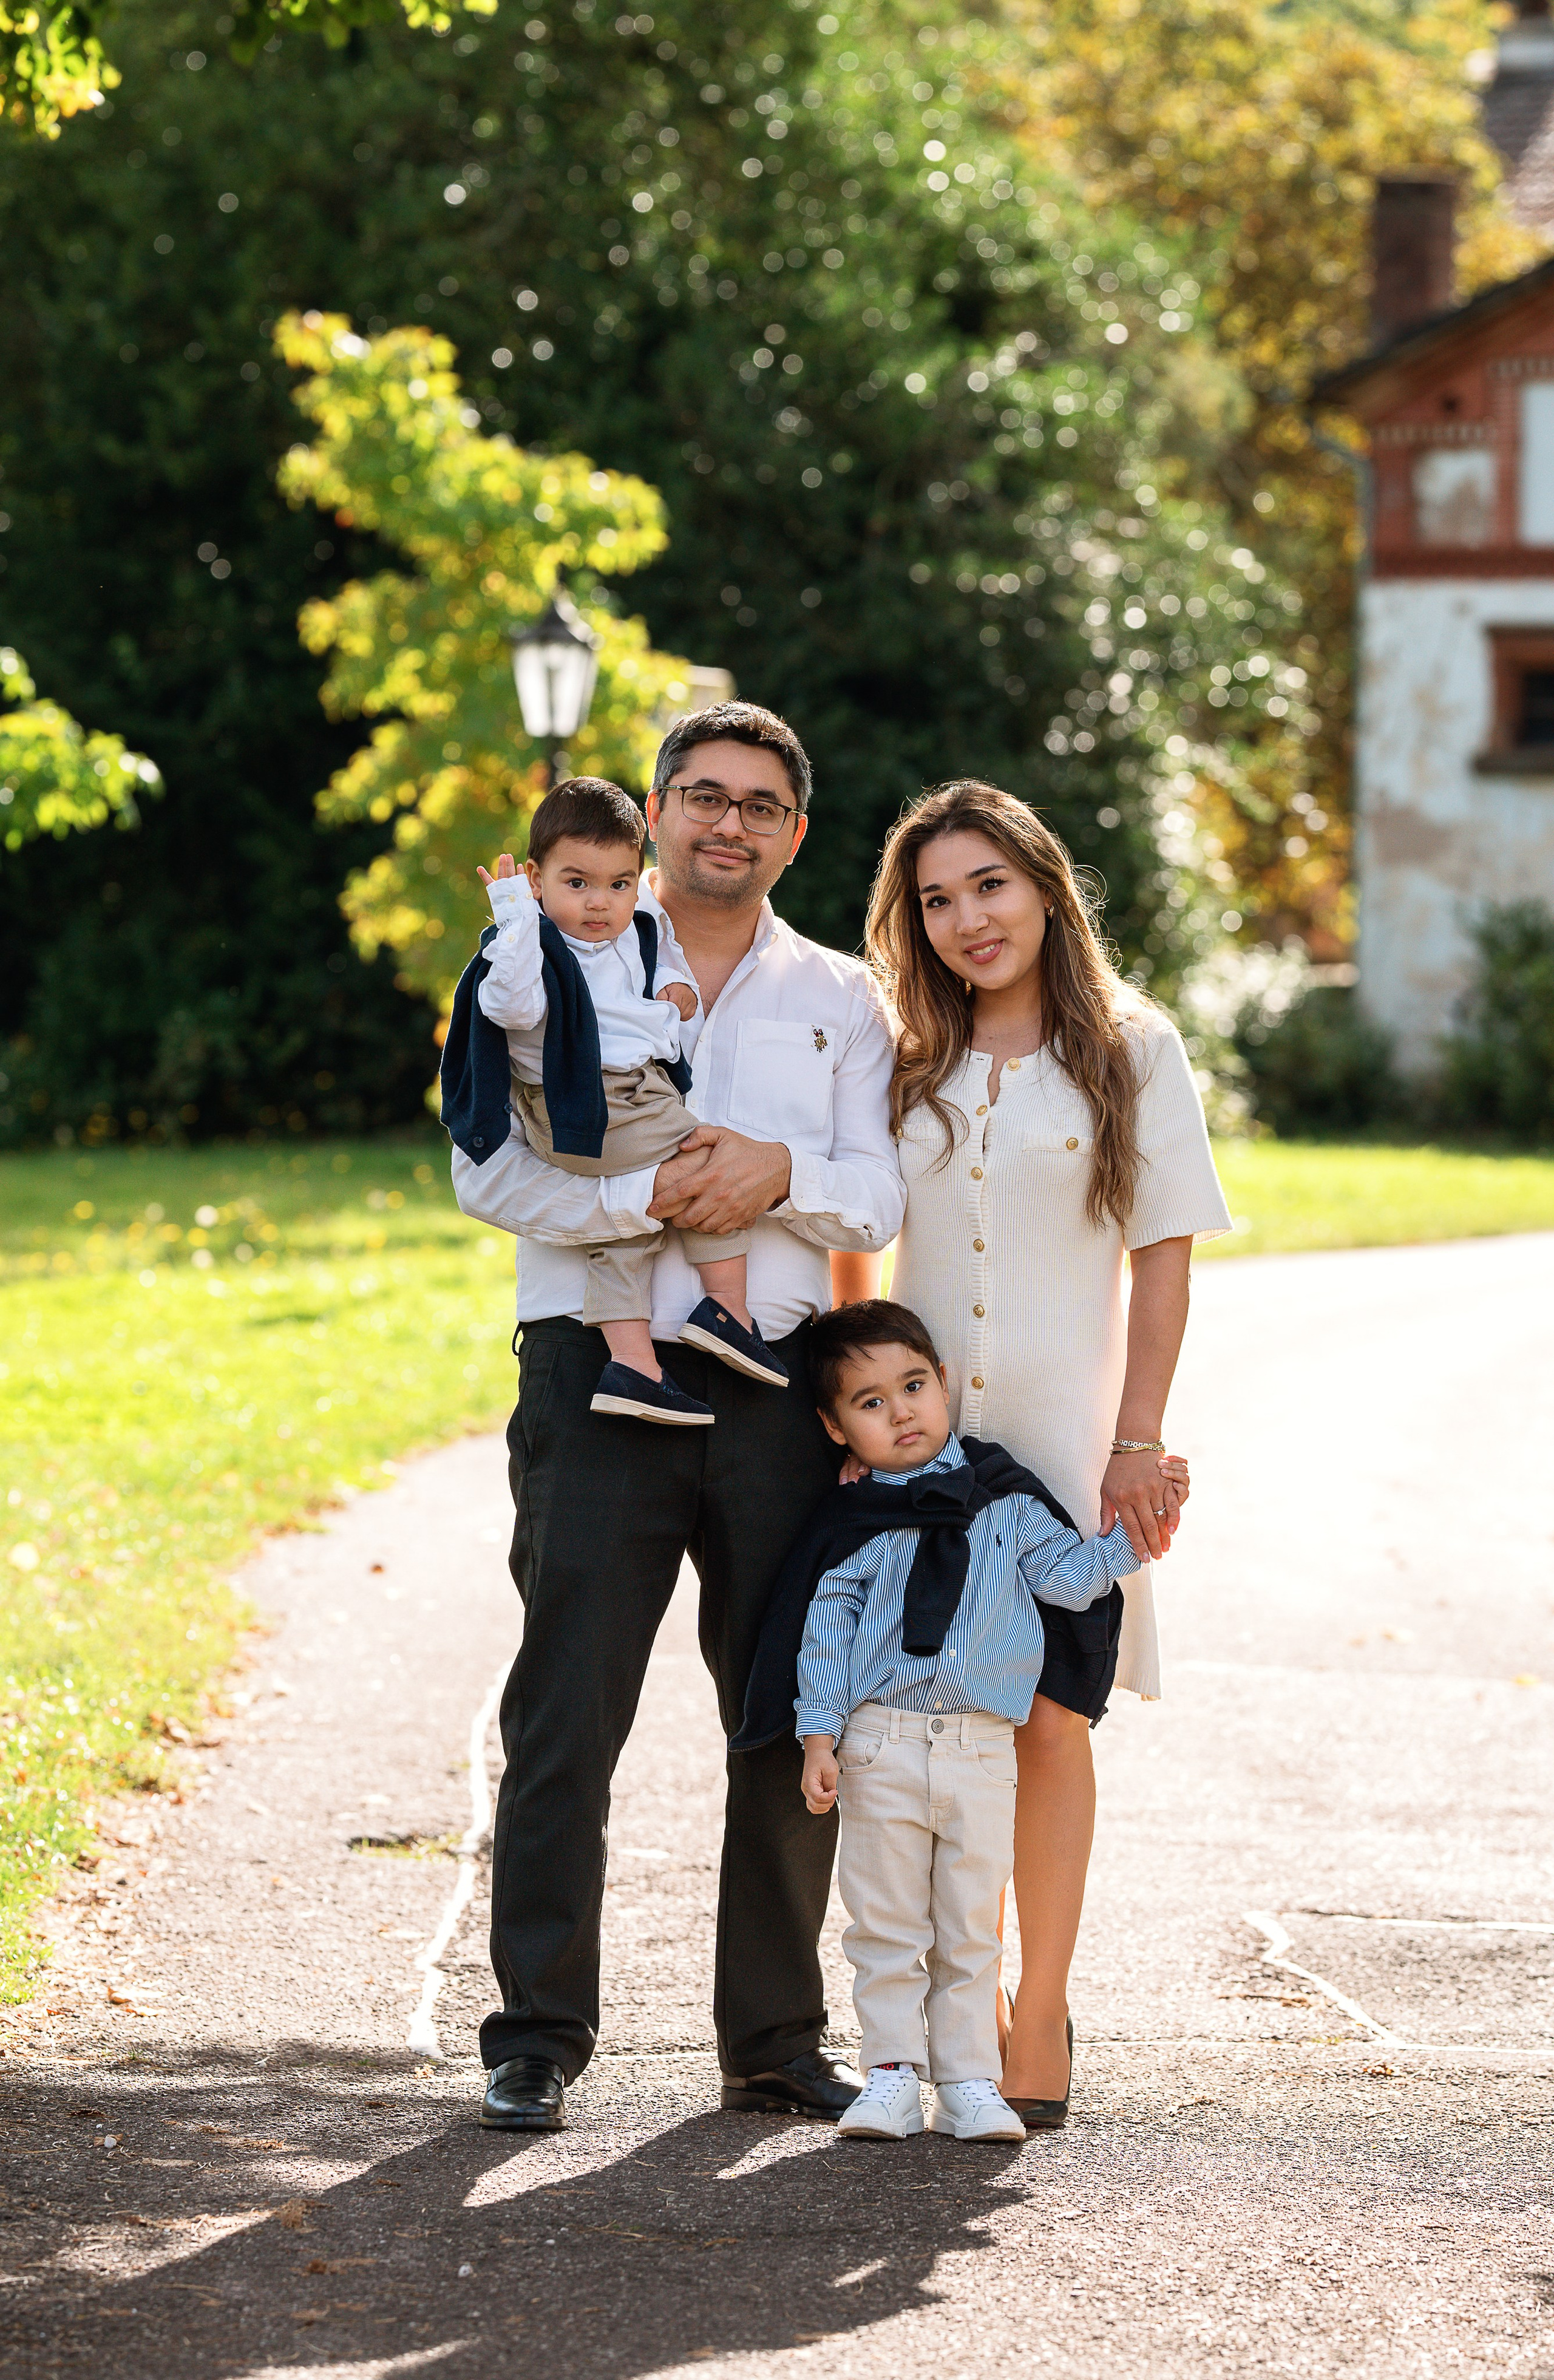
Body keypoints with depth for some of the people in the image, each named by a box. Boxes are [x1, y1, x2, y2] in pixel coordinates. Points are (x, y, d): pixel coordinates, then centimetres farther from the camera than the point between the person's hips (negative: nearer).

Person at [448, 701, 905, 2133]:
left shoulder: (840, 1000, 16)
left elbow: (881, 1201, 6)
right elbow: (492, 1169, -5)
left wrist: (778, 1172, -14)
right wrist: (654, 1198, -18)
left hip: (780, 1391, 3)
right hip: (602, 1381, -3)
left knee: (792, 1725, 4)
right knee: (567, 1719, -6)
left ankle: (777, 2038, 14)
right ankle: (537, 2039, 1)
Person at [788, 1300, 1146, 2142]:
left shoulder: (1003, 1500, 8)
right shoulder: (854, 1523, 3)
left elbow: (1072, 1576, 9)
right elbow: (827, 1629, 2)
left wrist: (1131, 1531, -4)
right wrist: (820, 1738, -4)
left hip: (982, 1748, 1)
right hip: (882, 1748, -1)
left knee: (971, 1928, 5)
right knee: (886, 1924, 3)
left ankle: (969, 2080, 10)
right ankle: (892, 2073, 10)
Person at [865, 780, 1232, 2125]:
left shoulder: (1131, 1050, 1)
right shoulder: (912, 1068, 11)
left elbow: (1164, 1256, 0)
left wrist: (1140, 1442, -6)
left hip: (1065, 1445, -3)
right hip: (920, 1445, 3)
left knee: (1047, 1724, -2)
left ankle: (1041, 2017, 7)